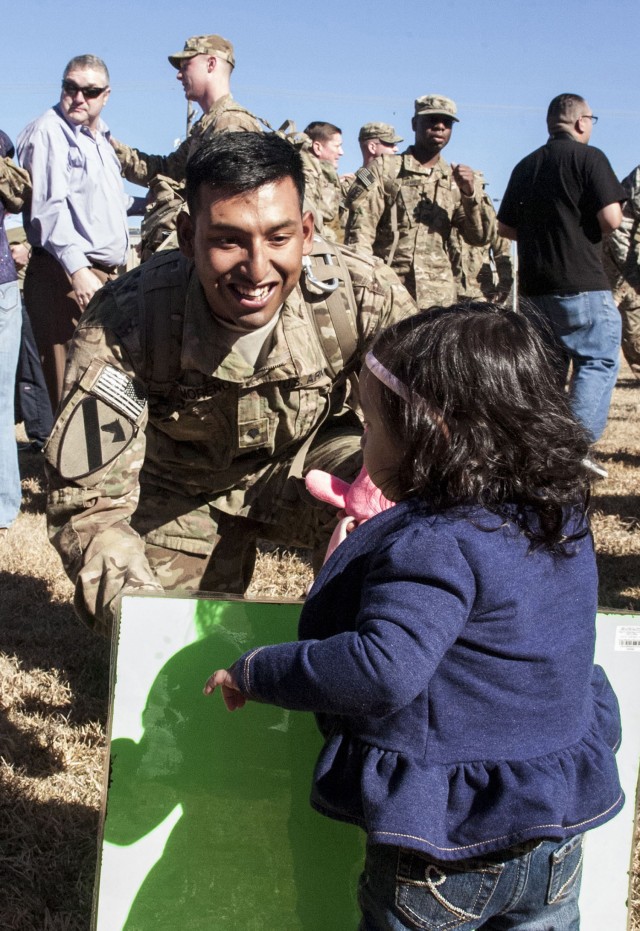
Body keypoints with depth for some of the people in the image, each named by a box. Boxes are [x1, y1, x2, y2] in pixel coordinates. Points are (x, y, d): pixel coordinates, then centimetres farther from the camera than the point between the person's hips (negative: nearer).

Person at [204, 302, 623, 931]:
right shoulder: (566, 523, 1)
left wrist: (257, 671, -24)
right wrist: (386, 536, 15)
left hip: (446, 847, -7)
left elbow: (384, 673, -36)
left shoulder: (434, 547, -25)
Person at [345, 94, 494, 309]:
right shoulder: (384, 169, 6)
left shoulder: (454, 180, 15)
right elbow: (360, 233, 0)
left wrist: (470, 193, -6)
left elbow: (480, 237, 10)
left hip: (439, 298, 3)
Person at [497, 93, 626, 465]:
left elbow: (505, 227, 17)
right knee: (599, 361, -1)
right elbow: (610, 218, -16)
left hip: (535, 287, 7)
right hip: (582, 283, -7)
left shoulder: (525, 166, 14)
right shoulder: (589, 157, -6)